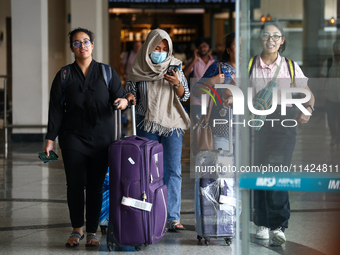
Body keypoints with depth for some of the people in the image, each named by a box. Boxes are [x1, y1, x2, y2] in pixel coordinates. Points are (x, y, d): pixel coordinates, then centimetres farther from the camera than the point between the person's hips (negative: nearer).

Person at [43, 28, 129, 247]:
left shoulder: (107, 72, 8)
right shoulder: (64, 76, 7)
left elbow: (119, 97, 6)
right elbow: (56, 109, 5)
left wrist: (123, 101, -19)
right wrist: (50, 139, -2)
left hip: (102, 138, 0)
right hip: (73, 137, 0)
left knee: (96, 186, 1)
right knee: (75, 184, -5)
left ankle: (92, 232, 10)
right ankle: (77, 229, 11)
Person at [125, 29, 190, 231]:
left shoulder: (174, 66, 4)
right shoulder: (138, 70, 2)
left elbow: (185, 95, 5)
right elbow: (131, 92, 9)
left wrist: (177, 84, -16)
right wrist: (129, 99, -14)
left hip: (172, 123, 0)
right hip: (147, 124, 0)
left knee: (173, 170, -6)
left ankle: (173, 217, -6)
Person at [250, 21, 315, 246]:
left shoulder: (291, 67, 8)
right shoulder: (249, 66, 7)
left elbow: (308, 94, 14)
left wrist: (308, 109, -3)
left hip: (283, 124, -1)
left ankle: (278, 227, -13)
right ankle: (263, 224, 14)